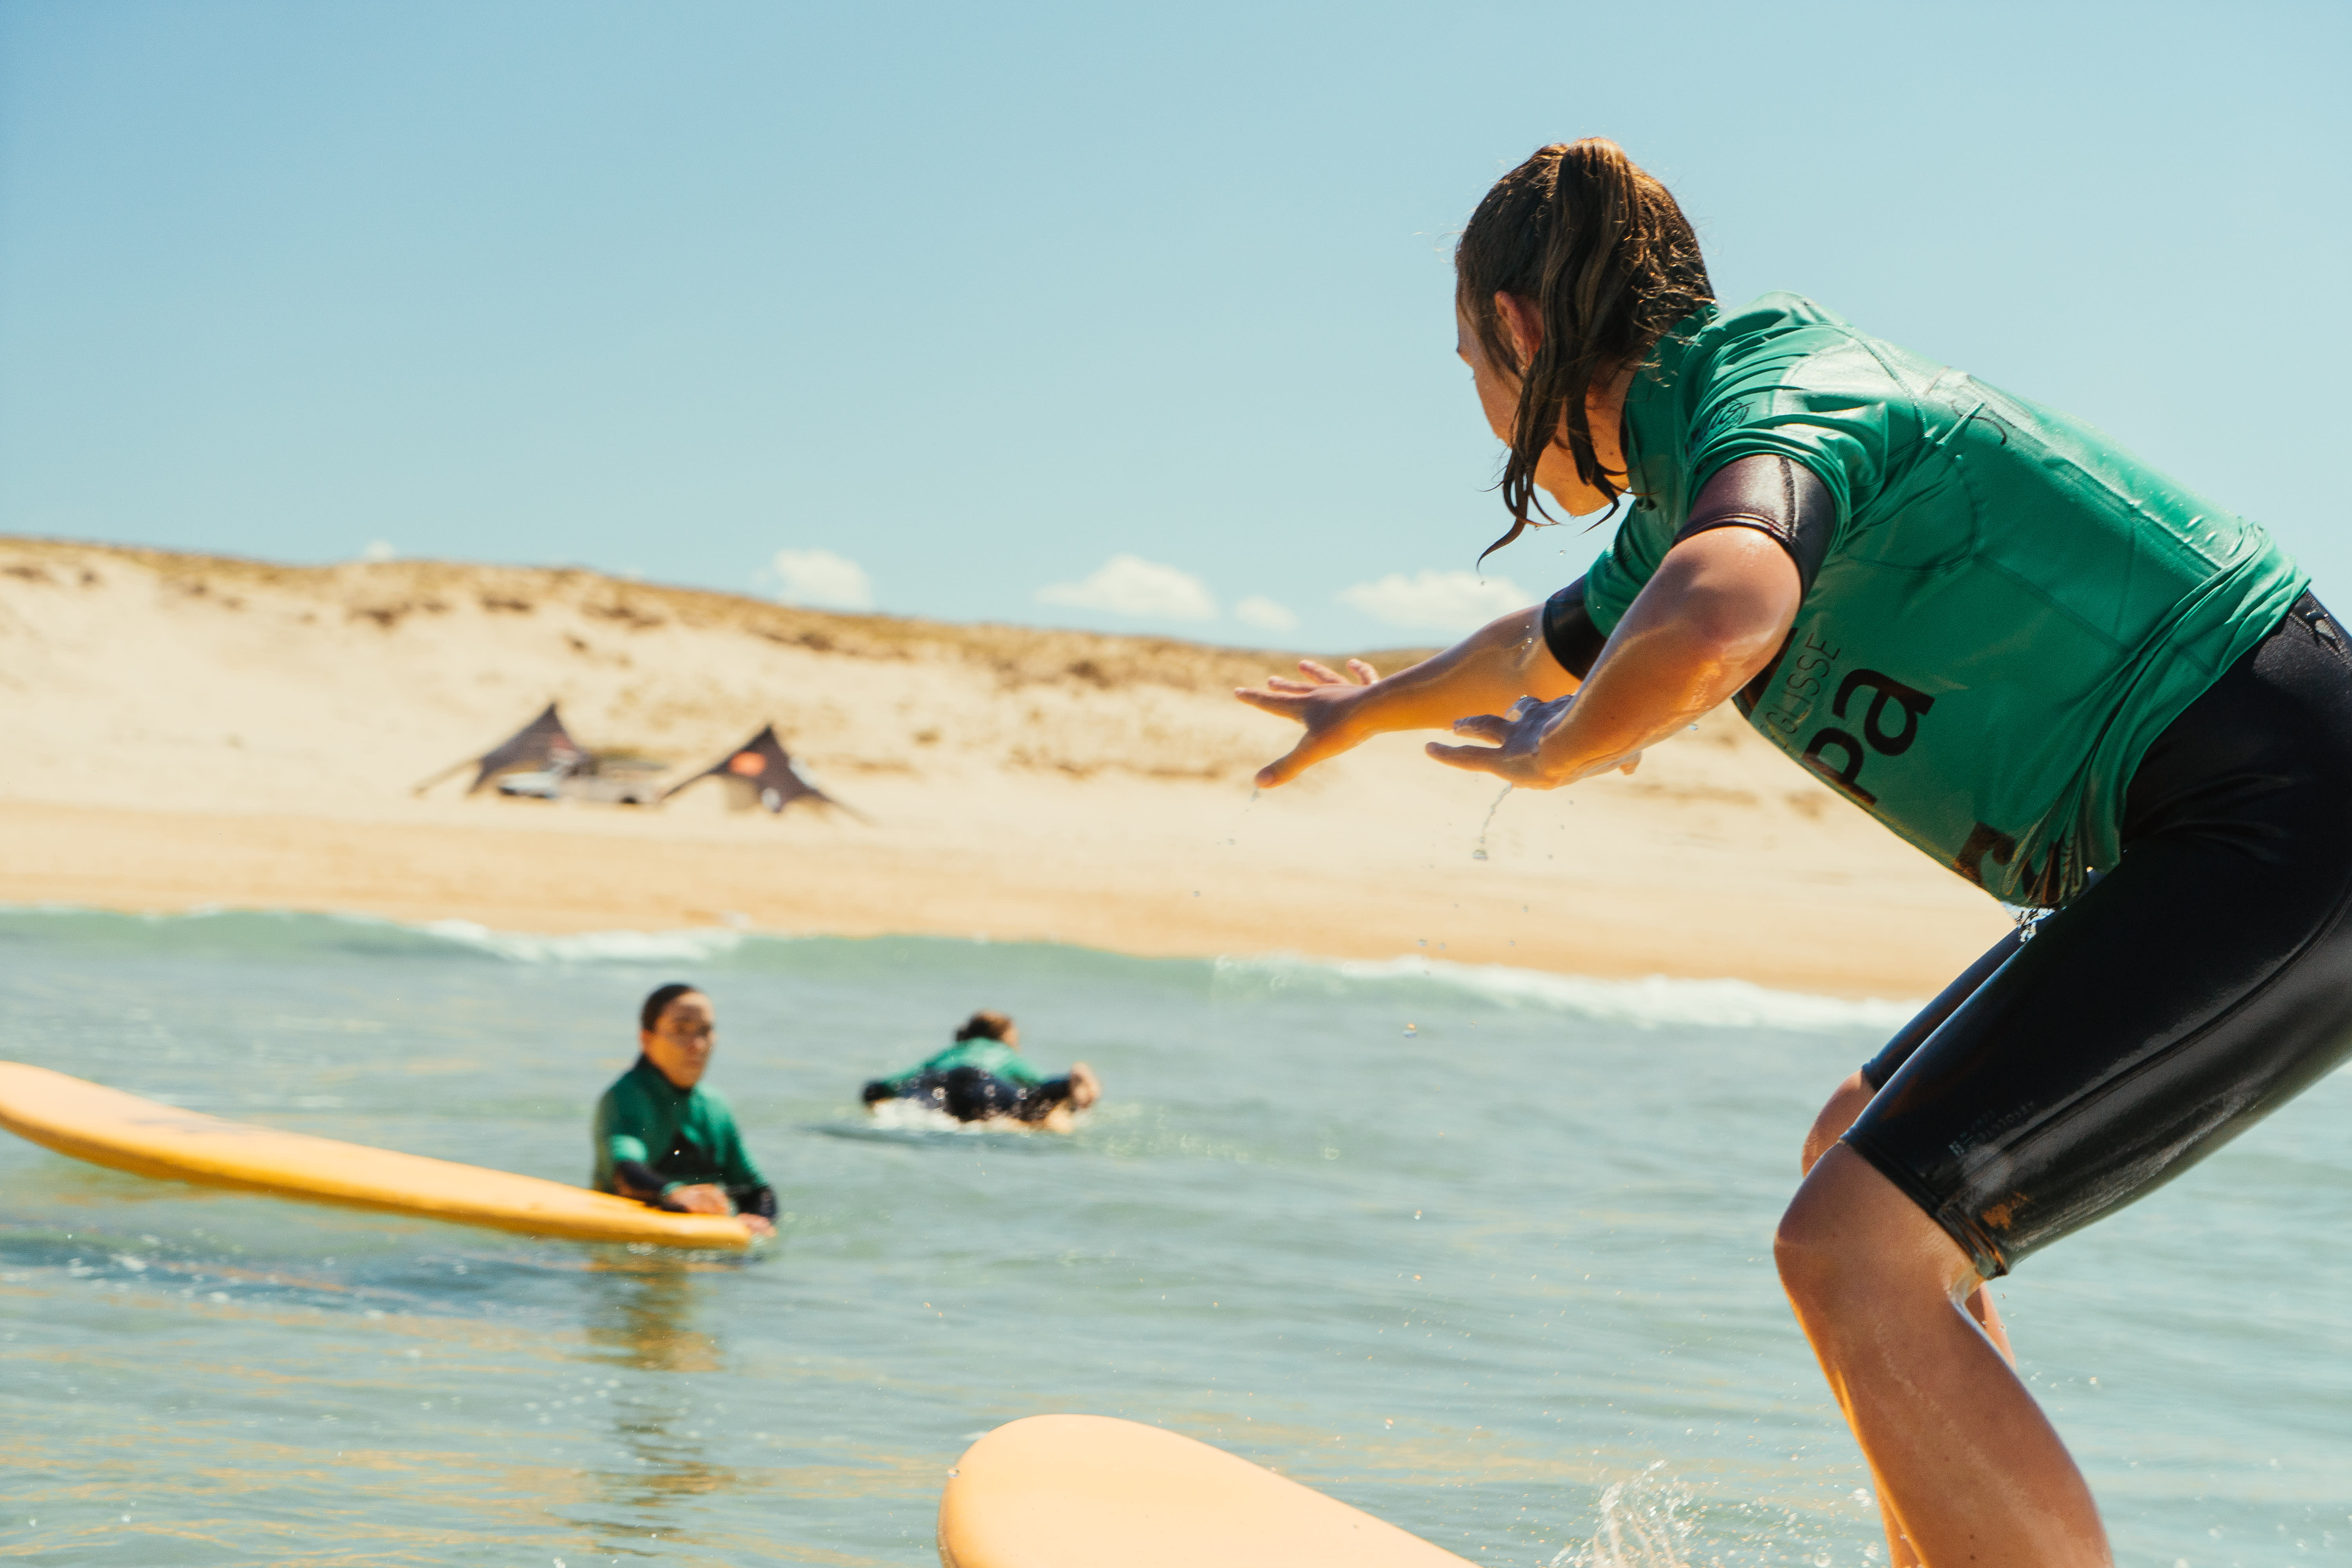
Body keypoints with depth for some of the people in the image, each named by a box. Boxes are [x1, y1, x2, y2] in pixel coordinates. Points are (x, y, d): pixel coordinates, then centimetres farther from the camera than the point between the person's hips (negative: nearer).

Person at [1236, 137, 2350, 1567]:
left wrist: (1554, 750, -15)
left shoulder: (1773, 398, -15)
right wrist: (1372, 711, 59)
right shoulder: (1680, 493, 16)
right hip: (2231, 847, 10)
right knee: (1866, 1158, 23)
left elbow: (1714, 632, -38)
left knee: (1855, 1250, -17)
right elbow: (1541, 648, 39)